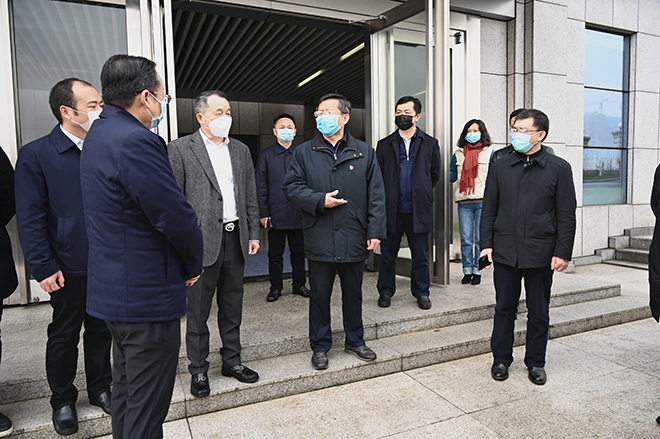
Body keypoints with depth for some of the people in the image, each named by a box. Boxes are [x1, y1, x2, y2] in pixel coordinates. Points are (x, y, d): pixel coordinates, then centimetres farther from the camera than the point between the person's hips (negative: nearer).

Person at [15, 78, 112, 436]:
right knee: (64, 335, 13)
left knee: (101, 329, 17)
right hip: (69, 268, -3)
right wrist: (44, 267, -12)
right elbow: (30, 218, -8)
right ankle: (62, 400, 33)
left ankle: (100, 388, 36)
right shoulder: (36, 154, -7)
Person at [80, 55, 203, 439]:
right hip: (147, 294, -10)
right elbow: (176, 216, -23)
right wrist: (194, 265, -7)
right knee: (148, 404, 5)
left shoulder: (100, 133, 10)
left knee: (127, 388, 25)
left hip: (115, 288, 10)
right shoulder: (135, 141, -23)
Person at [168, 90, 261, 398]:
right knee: (198, 310, 6)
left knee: (232, 306, 15)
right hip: (202, 242, -5)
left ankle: (232, 360, 30)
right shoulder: (180, 149, -3)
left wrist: (253, 234, 9)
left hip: (235, 238, 5)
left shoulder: (241, 150, 13)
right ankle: (198, 370, 22)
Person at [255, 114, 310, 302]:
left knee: (299, 252, 10)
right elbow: (261, 187, 2)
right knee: (275, 254, 7)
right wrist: (263, 213, -4)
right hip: (276, 214, -1)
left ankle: (299, 285, 24)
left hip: (299, 214, 1)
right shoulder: (266, 155, 4)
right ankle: (275, 287, 21)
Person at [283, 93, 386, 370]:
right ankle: (320, 347, 26)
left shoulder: (365, 153, 6)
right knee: (319, 295, 8)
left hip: (354, 238, 1)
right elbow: (291, 187, 2)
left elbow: (376, 195, 3)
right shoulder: (304, 153, 6)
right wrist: (319, 201, -13)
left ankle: (355, 341, 34)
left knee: (353, 293, 15)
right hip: (320, 238, 0)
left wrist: (375, 231, -4)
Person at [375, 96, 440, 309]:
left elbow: (435, 175, 14)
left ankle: (421, 293, 24)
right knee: (388, 254, 8)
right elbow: (377, 176, 10)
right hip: (392, 210, 0)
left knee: (421, 255, 8)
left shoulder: (430, 144, 6)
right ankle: (385, 291, 24)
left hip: (419, 210, 0)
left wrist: (421, 193, 13)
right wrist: (388, 197, 8)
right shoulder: (384, 145, 6)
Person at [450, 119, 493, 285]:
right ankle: (467, 271, 13)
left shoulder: (489, 153, 8)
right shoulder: (458, 154, 14)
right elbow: (451, 176, 14)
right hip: (464, 202, 2)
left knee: (480, 238, 2)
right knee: (466, 239, 3)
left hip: (483, 201, -1)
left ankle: (477, 271, 12)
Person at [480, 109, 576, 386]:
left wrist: (562, 252, -6)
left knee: (538, 312, 11)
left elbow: (566, 215, 0)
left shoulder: (559, 168, 0)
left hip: (541, 253, -1)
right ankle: (501, 358, 26)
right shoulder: (500, 167, 6)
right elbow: (489, 209, 8)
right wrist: (487, 243, 1)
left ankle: (536, 362, 28)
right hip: (505, 252, 2)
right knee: (504, 308, 10)